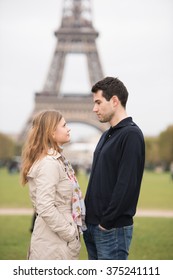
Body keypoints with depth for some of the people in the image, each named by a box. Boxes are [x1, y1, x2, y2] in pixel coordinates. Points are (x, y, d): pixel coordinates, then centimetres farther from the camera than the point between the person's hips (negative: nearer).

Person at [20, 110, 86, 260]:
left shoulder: (57, 159, 11)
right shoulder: (49, 163, -18)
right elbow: (45, 208, -25)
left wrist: (72, 231, 10)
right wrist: (71, 233, -18)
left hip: (60, 237, 9)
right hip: (54, 241, -9)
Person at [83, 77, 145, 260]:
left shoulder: (131, 135, -13)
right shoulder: (107, 135, 16)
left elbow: (127, 184, -21)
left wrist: (107, 221, -16)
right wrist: (89, 217, 10)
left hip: (113, 228, -9)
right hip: (93, 225, 9)